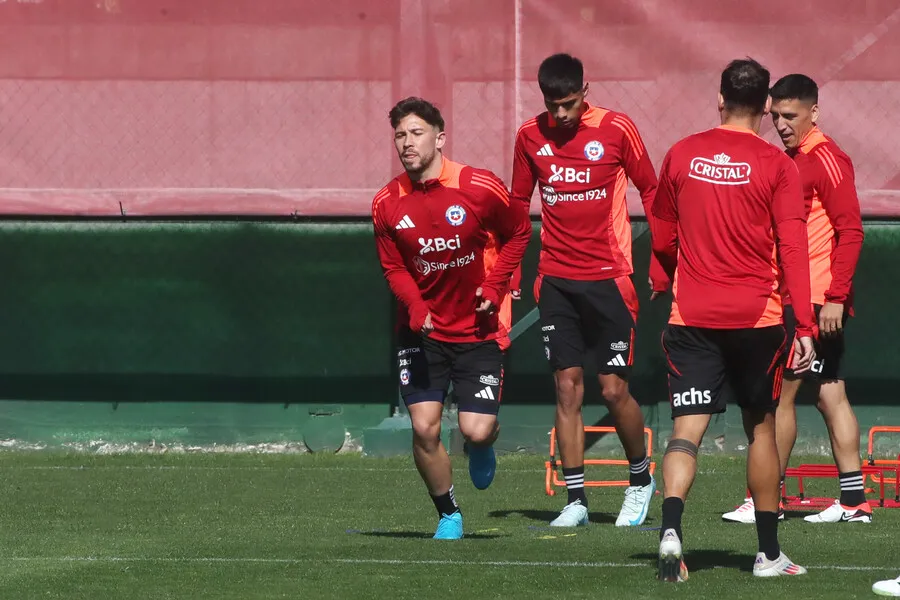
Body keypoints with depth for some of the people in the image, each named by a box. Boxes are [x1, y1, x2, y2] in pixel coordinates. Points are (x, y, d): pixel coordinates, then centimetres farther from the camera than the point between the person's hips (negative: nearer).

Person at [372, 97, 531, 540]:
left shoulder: (481, 188, -12)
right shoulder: (387, 204, -5)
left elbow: (518, 233, 4)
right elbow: (394, 268, 5)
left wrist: (494, 286, -8)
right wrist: (415, 305, -15)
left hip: (478, 328, -2)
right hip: (421, 331, 2)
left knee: (476, 431, -11)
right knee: (424, 428, -9)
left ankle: (483, 448, 29)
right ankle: (448, 515, 15)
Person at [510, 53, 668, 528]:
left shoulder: (617, 130, -6)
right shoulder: (530, 136, 4)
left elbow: (650, 190, 3)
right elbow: (518, 203, 15)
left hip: (608, 278, -3)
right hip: (555, 279, 3)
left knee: (614, 389, -3)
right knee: (567, 387, 0)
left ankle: (641, 479, 20)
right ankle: (575, 500, 5)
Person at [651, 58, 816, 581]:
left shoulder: (681, 156, 4)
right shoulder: (777, 165, -4)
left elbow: (663, 243, 12)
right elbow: (794, 248, -9)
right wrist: (805, 326, -9)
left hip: (692, 318, 1)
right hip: (756, 317, -1)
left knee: (688, 427, -2)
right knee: (761, 426, 14)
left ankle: (671, 527, -27)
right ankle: (769, 553, 19)